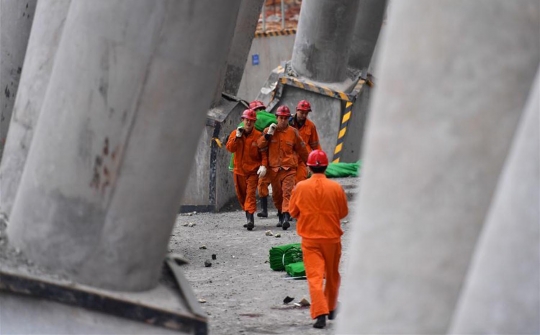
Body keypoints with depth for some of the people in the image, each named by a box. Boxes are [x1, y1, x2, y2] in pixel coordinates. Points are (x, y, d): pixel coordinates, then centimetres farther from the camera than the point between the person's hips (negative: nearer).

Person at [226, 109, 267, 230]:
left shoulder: (258, 136, -4)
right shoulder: (235, 133, 4)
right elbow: (230, 148, -6)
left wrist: (263, 165, -17)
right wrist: (237, 137, -17)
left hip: (253, 170, -4)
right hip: (239, 170, 4)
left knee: (250, 193, -14)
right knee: (241, 194, 10)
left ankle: (250, 218, -20)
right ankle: (249, 217, 22)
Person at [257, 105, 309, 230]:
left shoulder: (293, 132, 3)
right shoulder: (268, 130, 5)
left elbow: (301, 149, 14)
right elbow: (260, 146, -6)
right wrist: (268, 134, -17)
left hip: (289, 169, -2)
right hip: (273, 169, 2)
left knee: (287, 193, -17)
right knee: (276, 195, 12)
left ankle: (286, 217, -28)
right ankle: (281, 216, 30)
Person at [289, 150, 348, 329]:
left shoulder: (301, 187, -9)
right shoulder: (336, 187, -8)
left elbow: (293, 211, 2)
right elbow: (343, 212, 2)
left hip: (310, 239, -1)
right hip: (332, 237, 1)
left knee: (314, 276, -5)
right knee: (332, 275, 20)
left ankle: (320, 313, -20)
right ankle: (331, 309, 35)